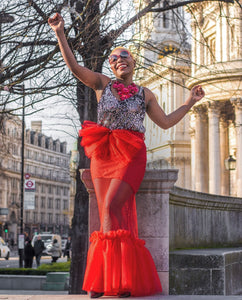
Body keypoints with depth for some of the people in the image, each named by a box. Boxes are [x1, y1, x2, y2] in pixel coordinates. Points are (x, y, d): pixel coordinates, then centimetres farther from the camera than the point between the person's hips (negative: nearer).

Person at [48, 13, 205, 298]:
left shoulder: (144, 94, 14)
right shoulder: (102, 83, 13)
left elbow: (165, 122, 16)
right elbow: (74, 66, 2)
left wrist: (189, 102, 12)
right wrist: (60, 34, -8)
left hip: (131, 156, -1)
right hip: (102, 155, 2)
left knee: (110, 209, -19)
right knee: (116, 216, -5)